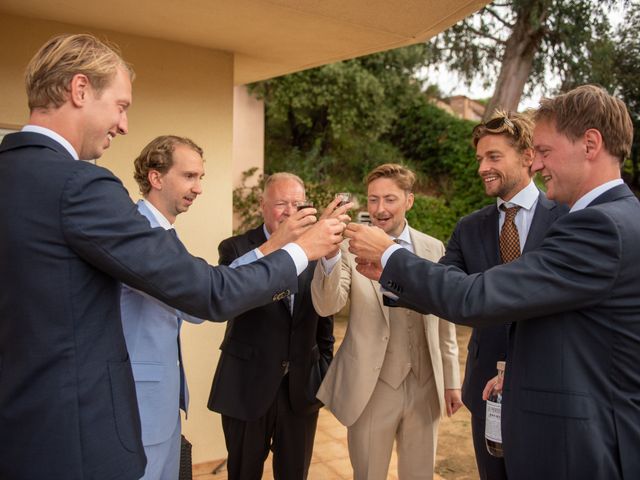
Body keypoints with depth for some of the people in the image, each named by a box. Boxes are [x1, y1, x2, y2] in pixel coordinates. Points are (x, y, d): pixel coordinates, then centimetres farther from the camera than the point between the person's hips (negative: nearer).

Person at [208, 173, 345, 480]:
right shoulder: (236, 248, -7)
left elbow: (325, 318, 9)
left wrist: (326, 371, 9)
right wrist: (273, 244, -41)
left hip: (301, 386, 2)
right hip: (248, 385, -2)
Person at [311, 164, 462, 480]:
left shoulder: (434, 249, 3)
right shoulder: (351, 247, -7)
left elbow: (444, 321, 9)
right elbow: (326, 305, -21)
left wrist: (451, 380, 10)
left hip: (426, 386, 3)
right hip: (372, 388, -2)